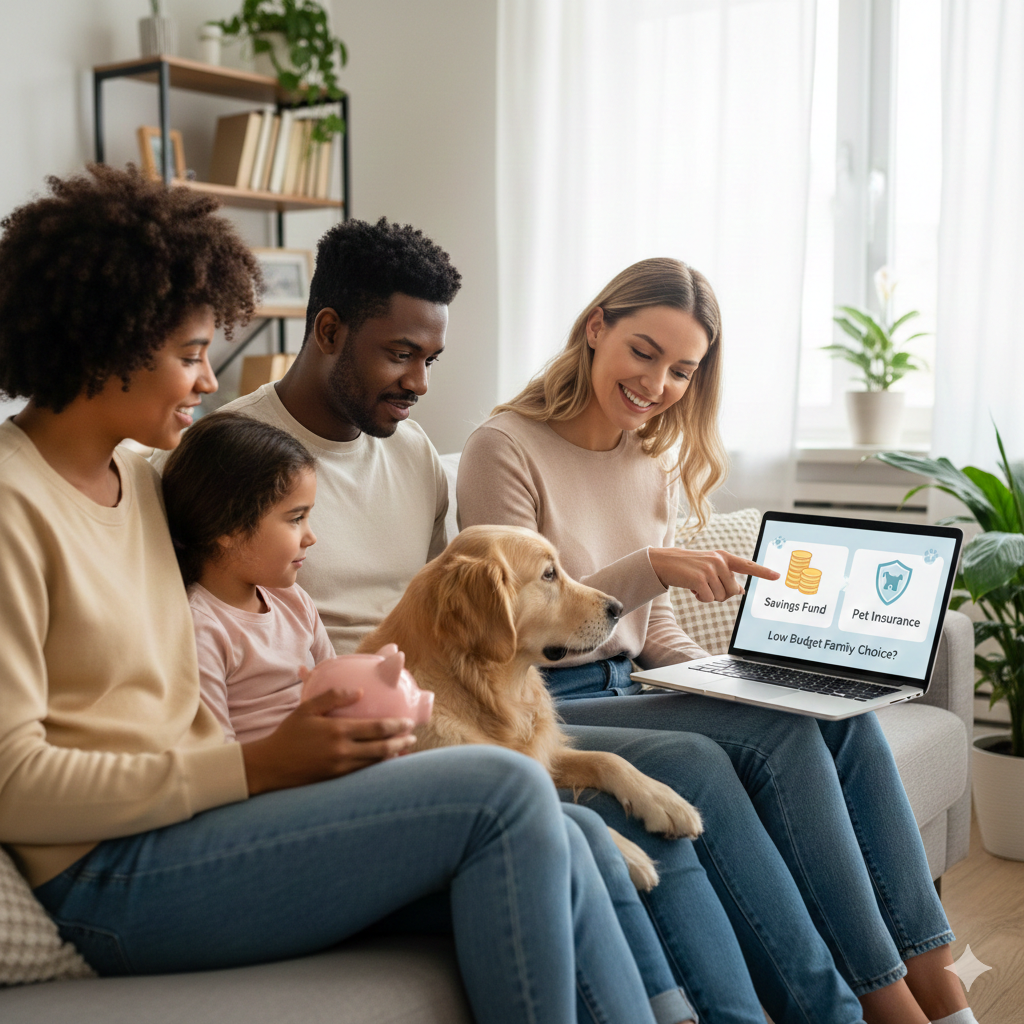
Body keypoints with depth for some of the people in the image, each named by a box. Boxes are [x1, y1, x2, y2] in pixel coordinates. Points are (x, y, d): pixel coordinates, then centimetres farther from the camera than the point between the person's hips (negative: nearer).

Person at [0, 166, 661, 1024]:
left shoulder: (138, 475, 15)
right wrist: (261, 766, -18)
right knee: (506, 792, -19)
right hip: (109, 875, -8)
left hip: (192, 816, 8)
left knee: (554, 850, -10)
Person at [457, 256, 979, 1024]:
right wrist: (650, 567, -24)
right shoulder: (506, 449, -9)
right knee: (782, 730, -25)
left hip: (631, 689, 7)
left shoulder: (656, 460, 14)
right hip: (546, 709, -7)